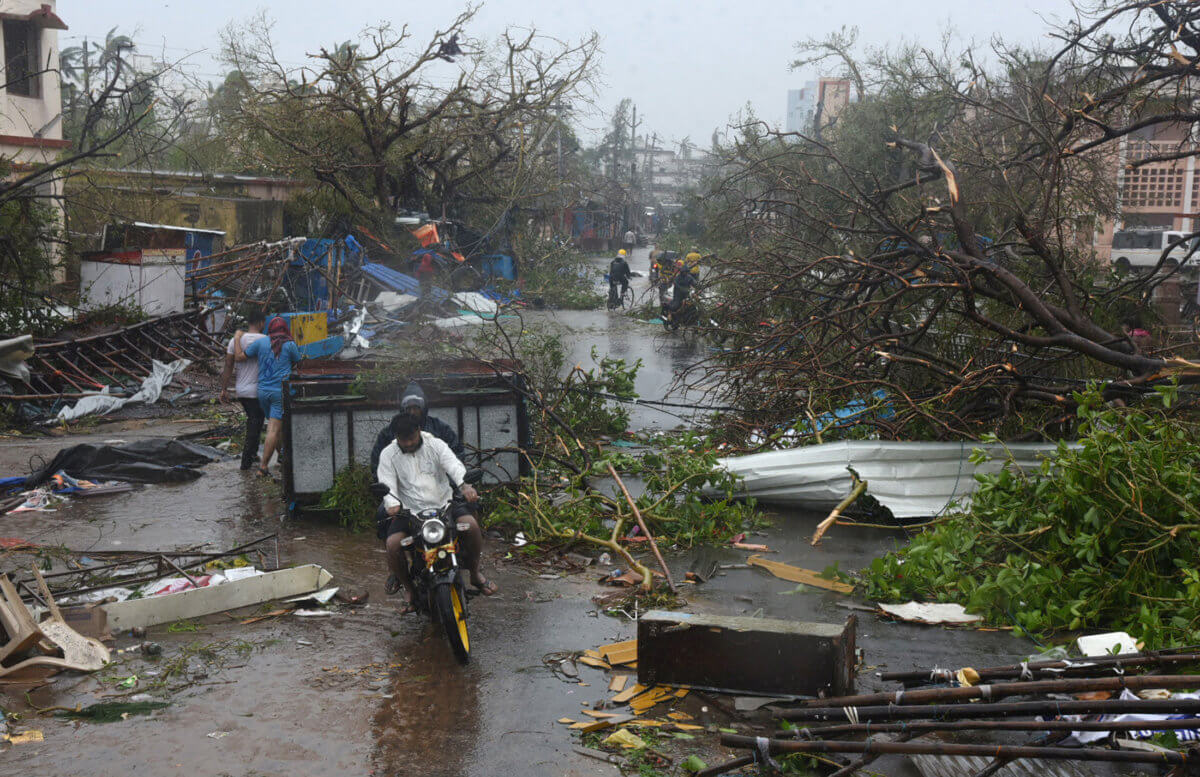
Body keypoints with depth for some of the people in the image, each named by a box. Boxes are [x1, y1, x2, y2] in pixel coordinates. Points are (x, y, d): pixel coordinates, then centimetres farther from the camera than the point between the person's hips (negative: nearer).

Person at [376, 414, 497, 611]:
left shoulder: (435, 445, 1)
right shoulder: (388, 454, 3)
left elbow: (454, 465, -15)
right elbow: (387, 484, -8)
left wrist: (464, 485, -38)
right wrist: (392, 504, -32)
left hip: (443, 504, 0)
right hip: (409, 511, 0)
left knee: (471, 524, -26)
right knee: (393, 543, -27)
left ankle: (475, 574, -1)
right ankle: (409, 589, -1)